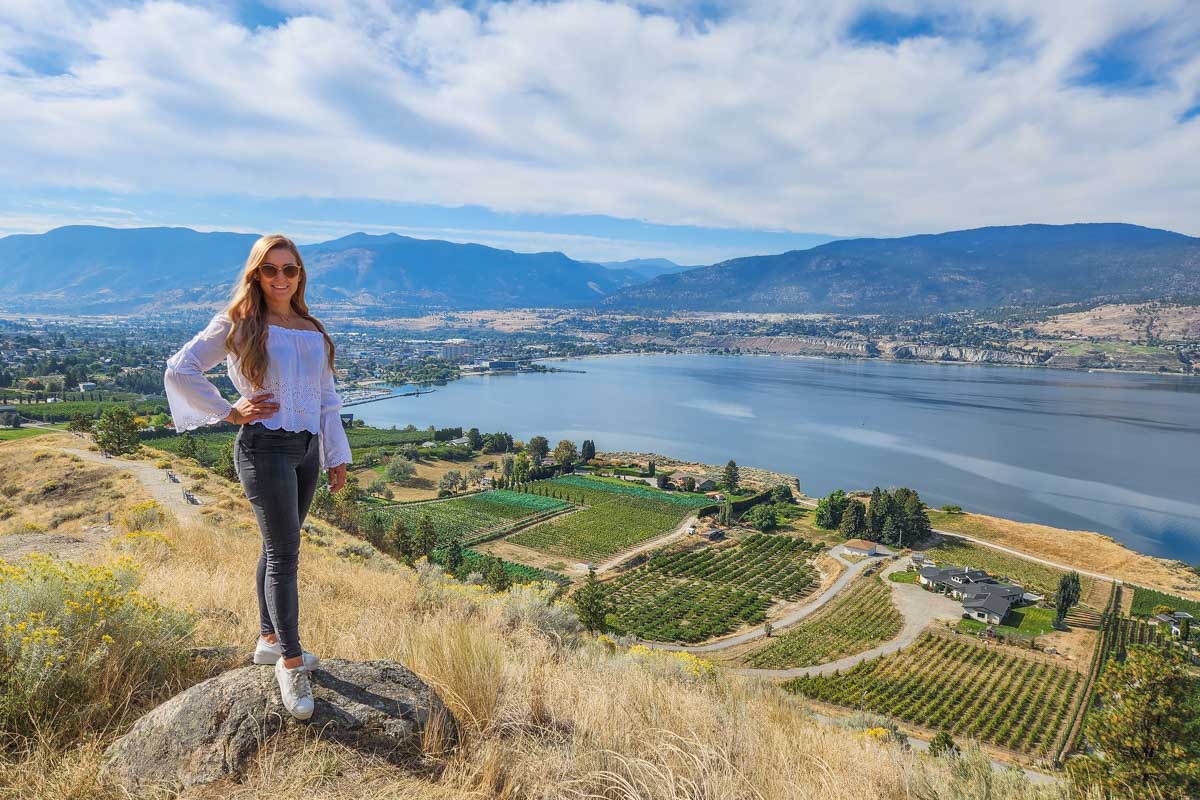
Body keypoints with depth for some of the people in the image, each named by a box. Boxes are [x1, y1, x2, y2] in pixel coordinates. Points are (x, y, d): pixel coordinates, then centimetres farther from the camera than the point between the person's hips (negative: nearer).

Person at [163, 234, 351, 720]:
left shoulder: (314, 331, 13)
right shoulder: (238, 324, -3)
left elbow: (327, 398, 15)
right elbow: (179, 371, -6)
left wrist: (337, 456, 12)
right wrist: (230, 412, -8)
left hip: (307, 448, 6)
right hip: (264, 446, -6)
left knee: (278, 547, 15)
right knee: (284, 552, -7)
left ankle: (269, 641, 30)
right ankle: (291, 664, 2)